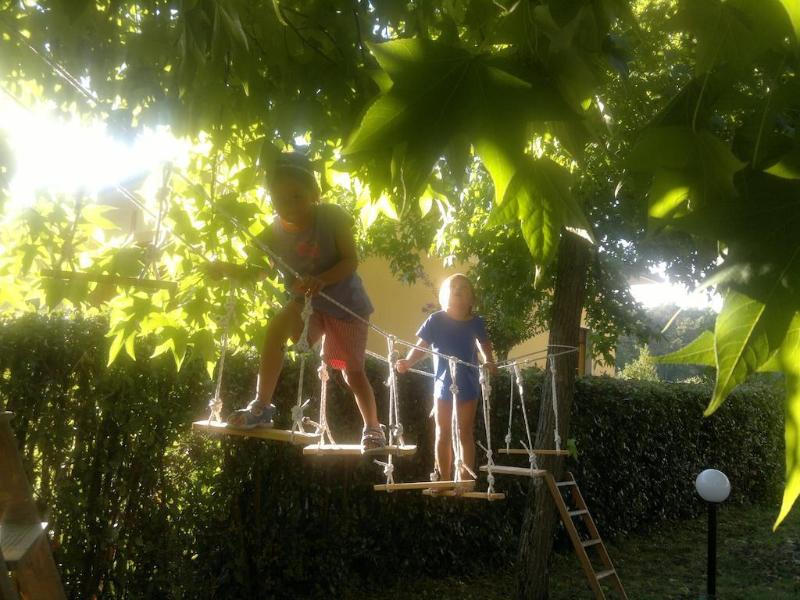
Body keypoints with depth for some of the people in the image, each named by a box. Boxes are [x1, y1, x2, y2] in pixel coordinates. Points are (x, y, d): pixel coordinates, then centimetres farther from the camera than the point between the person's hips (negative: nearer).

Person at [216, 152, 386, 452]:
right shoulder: (274, 233, -15)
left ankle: (373, 428, 31)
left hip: (346, 302, -2)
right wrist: (227, 268, -35)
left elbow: (351, 261, -23)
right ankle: (262, 407, -20)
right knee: (277, 327, -29)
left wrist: (321, 280, -41)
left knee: (353, 371, 8)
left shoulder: (332, 217, -22)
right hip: (306, 302, 2)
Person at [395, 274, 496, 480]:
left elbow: (484, 343, 12)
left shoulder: (475, 322, -6)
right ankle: (444, 479, 25)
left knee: (465, 433, 8)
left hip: (468, 384, 0)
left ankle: (465, 480, 18)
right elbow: (421, 347, -11)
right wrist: (407, 362, -28)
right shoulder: (435, 321, -11)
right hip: (443, 384, 0)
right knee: (443, 434, 12)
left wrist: (489, 362, -4)